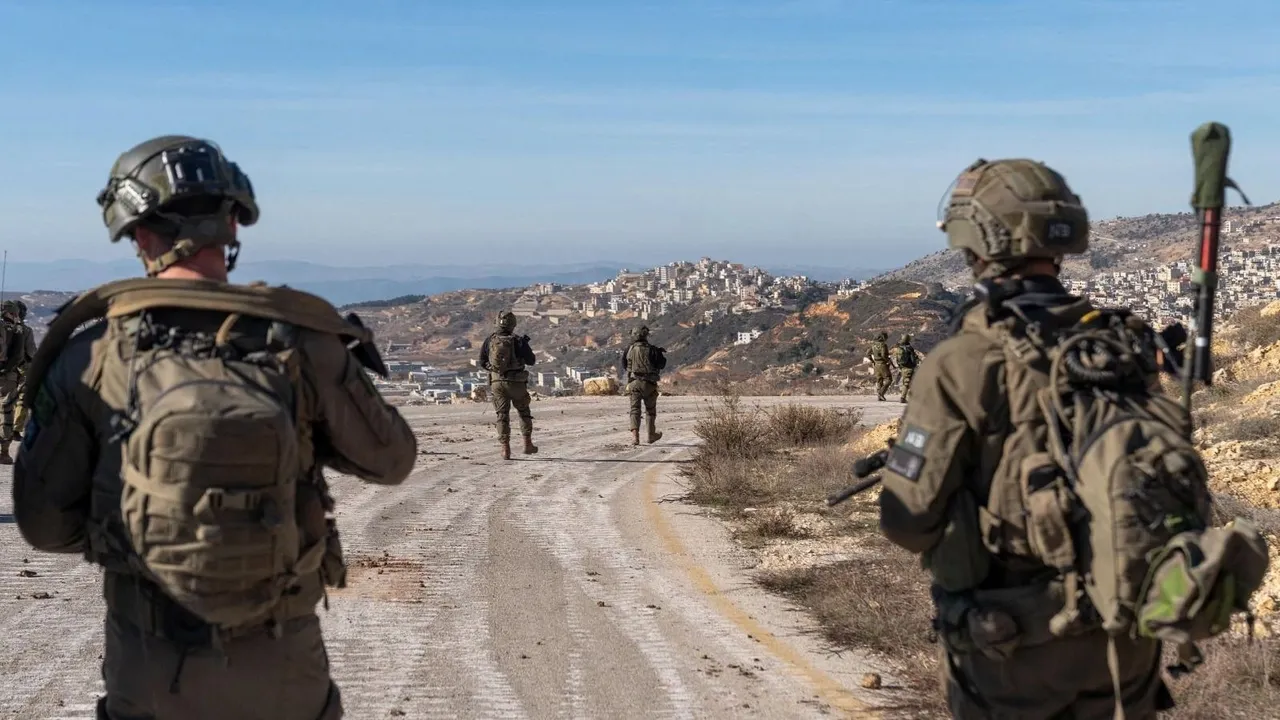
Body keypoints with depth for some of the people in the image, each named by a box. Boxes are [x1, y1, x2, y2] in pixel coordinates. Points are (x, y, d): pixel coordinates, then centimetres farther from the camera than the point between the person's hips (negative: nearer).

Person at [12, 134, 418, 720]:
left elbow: (44, 523, -5)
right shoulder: (301, 342, -12)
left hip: (149, 667, 0)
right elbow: (392, 460, 1)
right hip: (281, 666, 0)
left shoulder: (92, 352, -11)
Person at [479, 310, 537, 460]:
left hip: (496, 382, 2)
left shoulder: (489, 341, -2)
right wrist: (525, 345, 14)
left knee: (502, 415, 8)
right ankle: (528, 444, 19)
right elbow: (531, 360, -1)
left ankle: (505, 449, 2)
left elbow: (482, 362, 5)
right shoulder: (518, 341, -10)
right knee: (524, 412, 17)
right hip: (516, 382, -2)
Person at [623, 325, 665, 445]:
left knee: (635, 409, 1)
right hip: (649, 384, -1)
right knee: (650, 410, 14)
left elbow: (624, 365, 13)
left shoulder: (629, 349, 1)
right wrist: (663, 355, 16)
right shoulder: (651, 349, -8)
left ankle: (635, 435, -16)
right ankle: (652, 435, 25)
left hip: (633, 382, 1)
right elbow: (661, 364, -1)